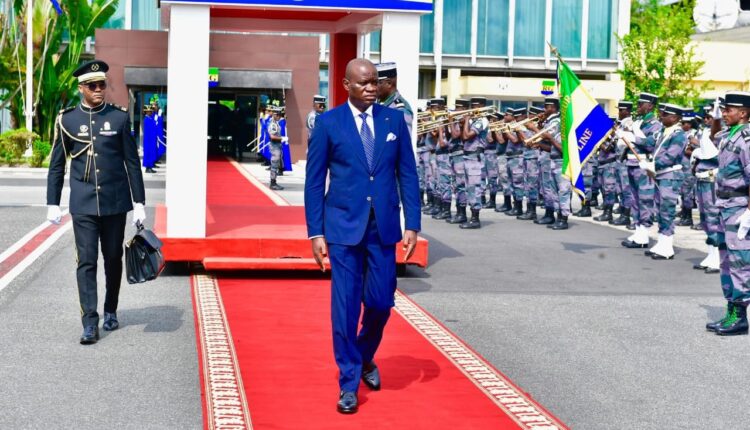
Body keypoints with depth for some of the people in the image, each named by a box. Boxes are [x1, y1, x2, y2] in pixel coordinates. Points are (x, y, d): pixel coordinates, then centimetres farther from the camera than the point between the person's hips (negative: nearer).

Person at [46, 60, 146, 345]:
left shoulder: (119, 117, 1)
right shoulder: (66, 119, 1)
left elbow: (132, 162, 3)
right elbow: (56, 165, 6)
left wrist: (139, 203, 0)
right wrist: (53, 204, 2)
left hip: (115, 202, 1)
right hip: (83, 204, -1)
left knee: (113, 259, 11)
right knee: (86, 261, -6)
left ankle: (111, 312, 30)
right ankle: (90, 323, -5)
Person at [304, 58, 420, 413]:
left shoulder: (394, 119, 5)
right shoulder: (328, 123, -1)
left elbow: (407, 174, 6)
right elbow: (315, 181, 0)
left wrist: (412, 224, 0)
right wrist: (316, 233, -5)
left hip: (383, 226, 2)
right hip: (344, 226, -2)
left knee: (380, 302, 6)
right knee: (345, 305, 0)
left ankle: (364, 357, 35)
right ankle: (348, 381, 12)